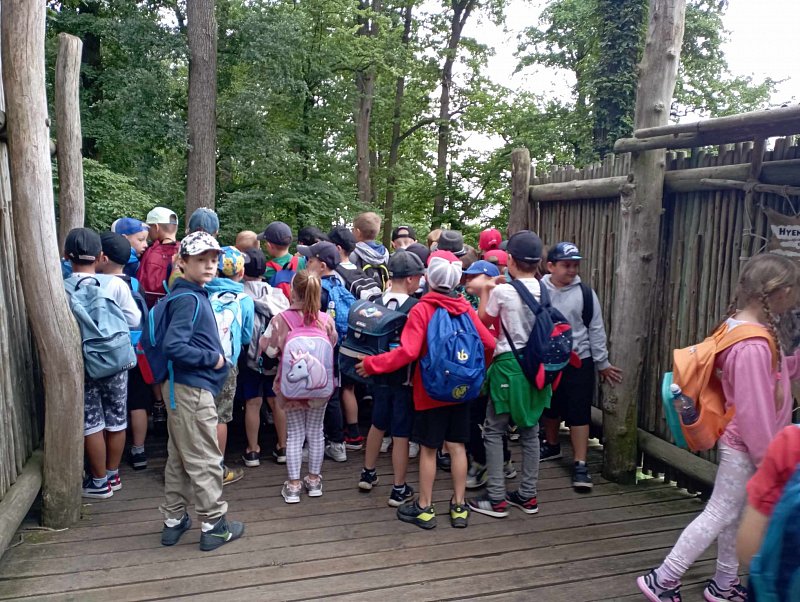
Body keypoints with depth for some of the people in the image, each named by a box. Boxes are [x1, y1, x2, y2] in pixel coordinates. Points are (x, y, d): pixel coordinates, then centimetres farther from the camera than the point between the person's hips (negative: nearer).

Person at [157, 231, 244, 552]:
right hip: (193, 389, -10)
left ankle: (173, 520, 30)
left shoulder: (194, 295, 11)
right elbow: (173, 346, -26)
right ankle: (214, 525, 14)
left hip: (183, 387, 10)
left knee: (179, 457, 17)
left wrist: (214, 357, 10)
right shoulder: (189, 299, -18)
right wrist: (212, 358, -17)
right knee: (205, 460, 2)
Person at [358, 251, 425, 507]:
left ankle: (368, 474, 37)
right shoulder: (415, 307, -19)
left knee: (378, 424, 23)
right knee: (400, 434, 6)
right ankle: (399, 489, 17)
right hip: (405, 378, -5)